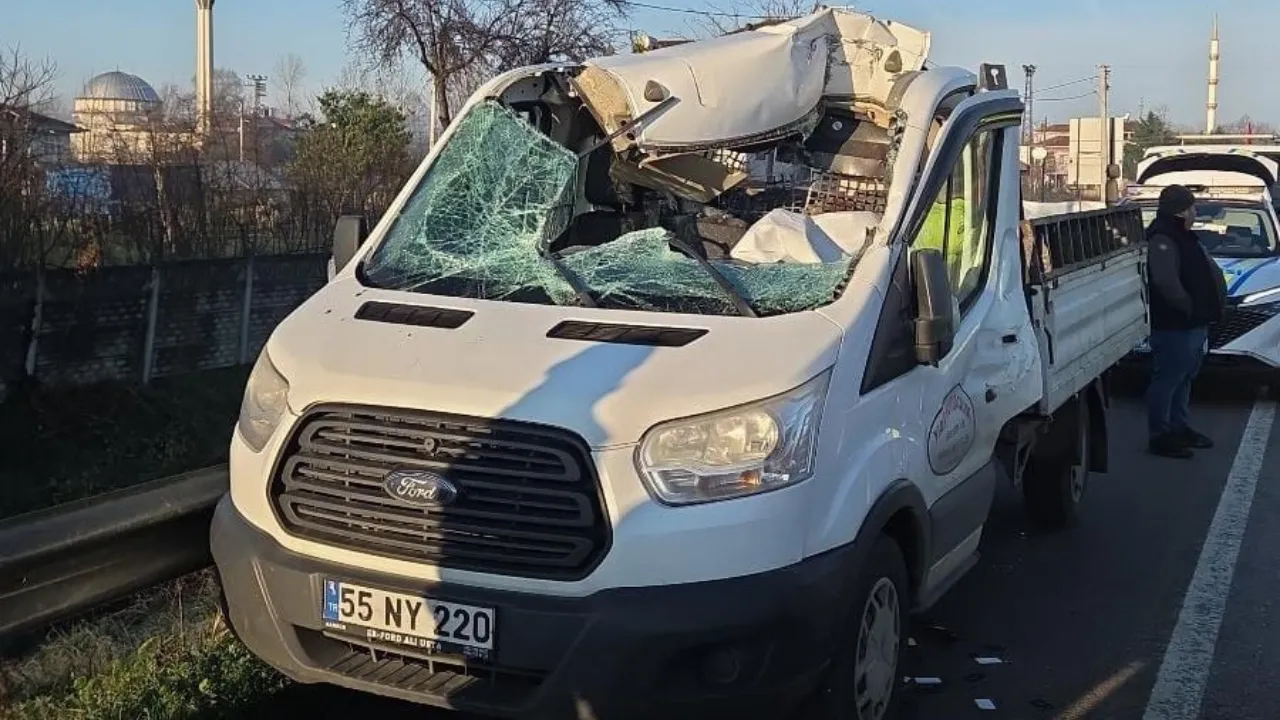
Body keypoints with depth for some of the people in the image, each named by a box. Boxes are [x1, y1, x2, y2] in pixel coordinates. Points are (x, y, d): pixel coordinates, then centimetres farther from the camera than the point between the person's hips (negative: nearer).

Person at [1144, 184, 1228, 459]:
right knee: (1167, 380, -4)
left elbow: (1210, 271, 25)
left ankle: (1180, 428, 30)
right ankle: (1160, 436, 3)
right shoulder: (1161, 239, -18)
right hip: (1172, 326, -11)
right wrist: (1187, 305, -19)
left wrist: (1217, 300, 12)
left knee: (1184, 379, 19)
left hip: (1195, 323, 11)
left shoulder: (1184, 237, 17)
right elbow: (1165, 281, -31)